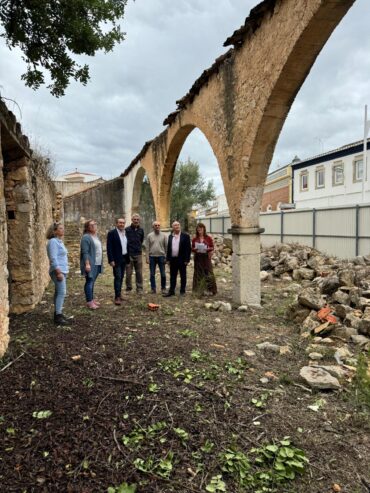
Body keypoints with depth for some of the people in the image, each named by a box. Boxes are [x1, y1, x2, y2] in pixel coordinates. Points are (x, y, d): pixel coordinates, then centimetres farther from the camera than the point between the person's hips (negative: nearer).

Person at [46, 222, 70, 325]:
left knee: (59, 293, 13)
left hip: (62, 270, 10)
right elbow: (53, 258, -20)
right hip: (58, 271, -10)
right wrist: (58, 272, -23)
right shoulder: (53, 241, -14)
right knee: (61, 292, -10)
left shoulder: (59, 241, 15)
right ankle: (58, 317, -6)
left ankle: (58, 314, 19)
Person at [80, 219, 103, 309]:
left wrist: (100, 263, 19)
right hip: (90, 264, -8)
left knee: (92, 282, 14)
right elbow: (85, 252, -18)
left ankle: (92, 299, 22)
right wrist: (87, 264, -24)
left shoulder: (96, 236, 15)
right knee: (89, 282, -4)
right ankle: (89, 302, 1)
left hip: (97, 264, 8)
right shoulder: (86, 237, -12)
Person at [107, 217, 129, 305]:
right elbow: (109, 247, -12)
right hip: (116, 259, -6)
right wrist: (111, 260, -17)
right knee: (118, 277, -9)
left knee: (121, 278, 11)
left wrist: (128, 258, 12)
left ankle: (118, 294, 19)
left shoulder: (125, 233, 11)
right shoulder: (112, 233, -8)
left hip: (124, 259, 6)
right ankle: (117, 297, -7)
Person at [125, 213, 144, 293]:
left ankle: (139, 288, 13)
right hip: (129, 254, -3)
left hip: (138, 254, 3)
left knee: (139, 273, 6)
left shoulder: (141, 230, 7)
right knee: (128, 273, 2)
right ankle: (128, 288, 14)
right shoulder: (127, 229, -5)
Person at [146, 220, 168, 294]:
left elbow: (166, 247, 3)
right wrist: (147, 258, -3)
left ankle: (163, 288, 15)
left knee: (163, 274, 2)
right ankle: (153, 288, 17)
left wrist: (166, 257, -2)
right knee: (152, 274, 7)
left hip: (161, 256, 0)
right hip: (152, 257, 1)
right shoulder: (149, 235, 4)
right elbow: (147, 248, 3)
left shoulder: (164, 235, 3)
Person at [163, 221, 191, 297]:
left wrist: (187, 260, -12)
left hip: (182, 260, -4)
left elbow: (188, 248, -7)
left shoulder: (185, 236, -4)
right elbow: (168, 248, 13)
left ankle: (182, 291, 15)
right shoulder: (170, 236, 10)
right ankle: (171, 291, 17)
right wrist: (168, 259, 8)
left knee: (183, 276, 6)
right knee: (172, 276, 9)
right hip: (173, 259, 4)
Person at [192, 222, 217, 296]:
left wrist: (208, 249, -17)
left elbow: (212, 247, 2)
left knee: (208, 273, -5)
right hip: (197, 258, 2)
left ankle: (209, 290, 3)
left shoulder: (208, 238, 1)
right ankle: (200, 290, 11)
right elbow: (192, 248, 8)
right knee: (199, 273, 4)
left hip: (206, 257, -2)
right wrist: (195, 249, -13)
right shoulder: (194, 239, 6)